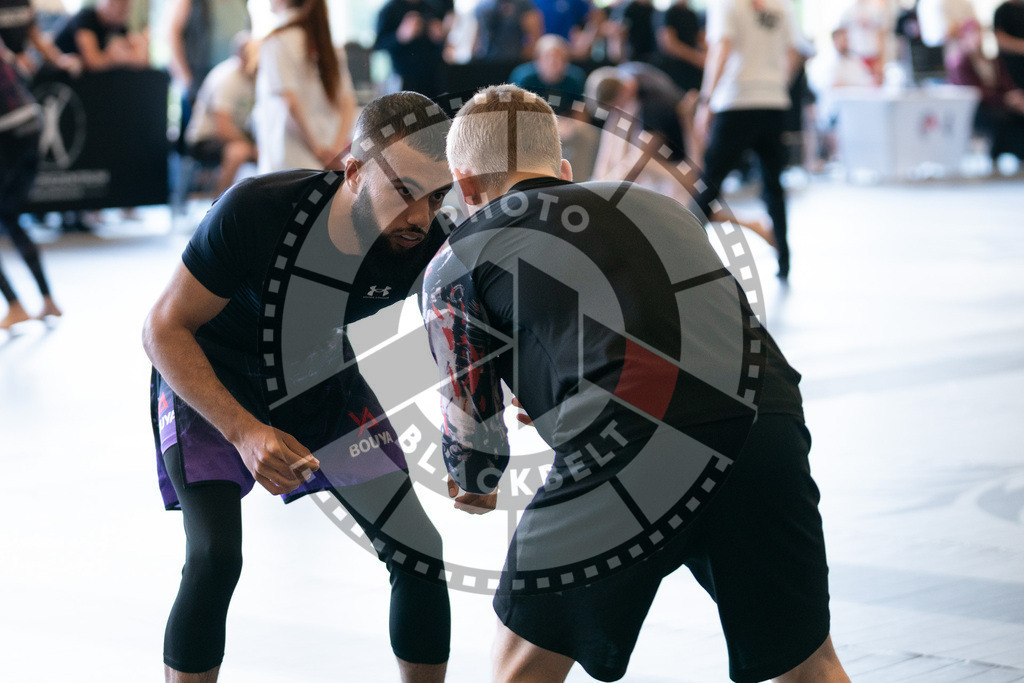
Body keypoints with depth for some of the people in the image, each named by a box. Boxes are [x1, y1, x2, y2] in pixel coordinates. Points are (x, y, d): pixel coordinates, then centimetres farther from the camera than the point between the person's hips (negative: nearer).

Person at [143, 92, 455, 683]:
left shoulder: (429, 247, -26)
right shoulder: (256, 210, -35)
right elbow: (164, 329, -25)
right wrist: (245, 433, -36)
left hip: (321, 381, 4)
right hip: (209, 388, -3)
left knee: (419, 553, -1)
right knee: (214, 560, -23)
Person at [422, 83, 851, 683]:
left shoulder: (458, 258, 16)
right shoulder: (659, 205, 31)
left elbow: (473, 425, 18)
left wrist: (473, 483, 42)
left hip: (636, 453, -4)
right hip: (767, 424, 4)